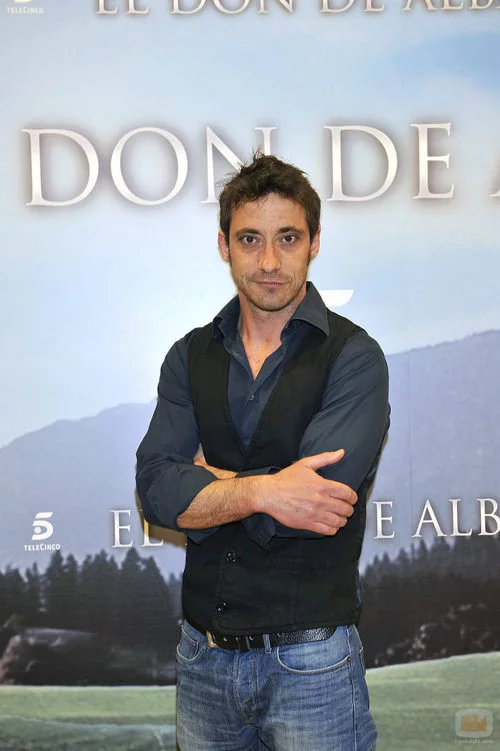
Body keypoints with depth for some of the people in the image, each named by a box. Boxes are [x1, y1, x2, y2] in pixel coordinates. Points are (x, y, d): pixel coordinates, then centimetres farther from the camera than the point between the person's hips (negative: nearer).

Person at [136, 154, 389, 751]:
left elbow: (321, 495, -21)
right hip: (203, 655, 4)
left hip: (311, 662, -3)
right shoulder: (192, 356, 4)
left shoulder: (353, 356, -9)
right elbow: (156, 491, -8)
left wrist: (210, 479, -9)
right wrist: (259, 490, -22)